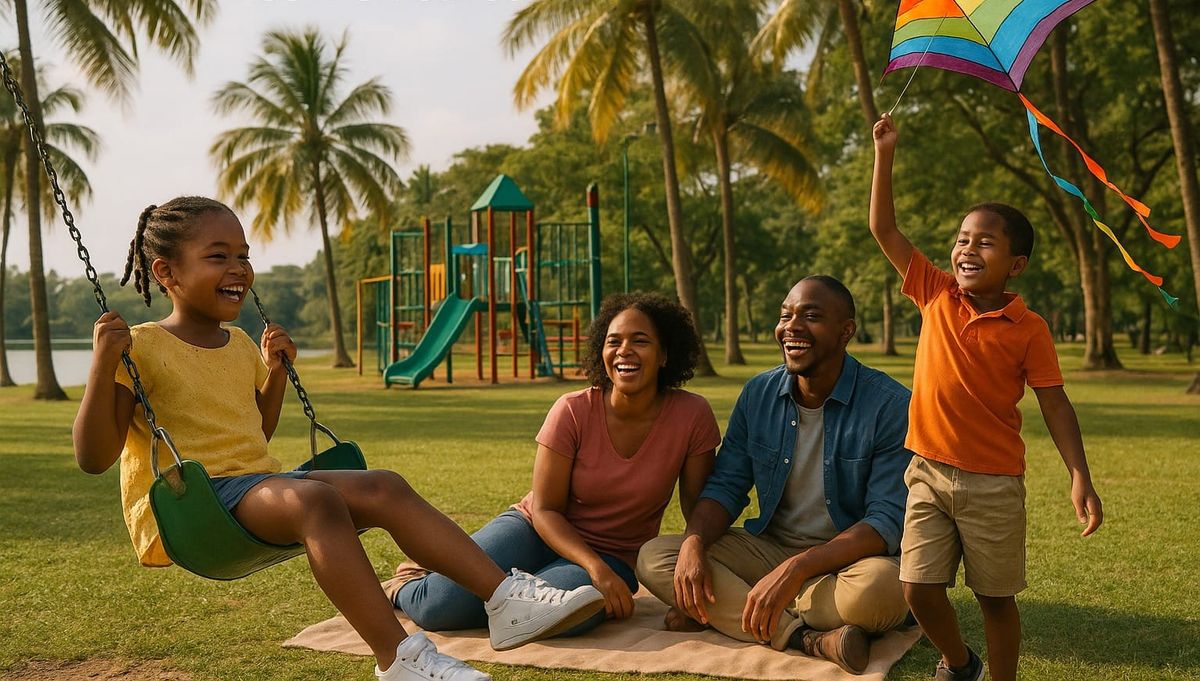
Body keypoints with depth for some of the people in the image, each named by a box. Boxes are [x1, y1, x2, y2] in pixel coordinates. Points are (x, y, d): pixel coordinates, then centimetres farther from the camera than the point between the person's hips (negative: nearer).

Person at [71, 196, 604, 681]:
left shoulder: (240, 345, 17)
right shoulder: (140, 348, -5)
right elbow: (93, 457, -10)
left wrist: (276, 373, 16)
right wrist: (103, 365, -22)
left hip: (256, 483, 7)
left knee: (384, 488, -14)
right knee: (315, 498, -35)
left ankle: (507, 600, -20)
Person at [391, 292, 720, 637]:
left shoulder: (692, 416, -12)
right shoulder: (573, 411, -14)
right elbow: (545, 510, -12)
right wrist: (596, 568, -26)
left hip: (613, 556, 1)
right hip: (538, 530, 0)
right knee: (439, 606, -25)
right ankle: (407, 588, 15)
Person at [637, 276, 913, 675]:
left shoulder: (890, 405, -15)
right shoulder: (758, 394, 1)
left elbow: (887, 522, -20)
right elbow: (726, 486, 3)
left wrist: (794, 570, -33)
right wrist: (693, 544, -20)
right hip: (770, 548, 5)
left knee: (882, 587, -40)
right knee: (654, 558, -16)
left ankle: (724, 613, -21)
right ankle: (809, 639, -28)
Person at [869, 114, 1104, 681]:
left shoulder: (1028, 330, -6)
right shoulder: (937, 297, 1)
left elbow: (1054, 405, -3)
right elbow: (883, 229, 2)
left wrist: (1080, 477, -13)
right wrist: (885, 154, -3)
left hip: (994, 483, -2)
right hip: (929, 473, 3)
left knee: (996, 597, 8)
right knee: (919, 591, 2)